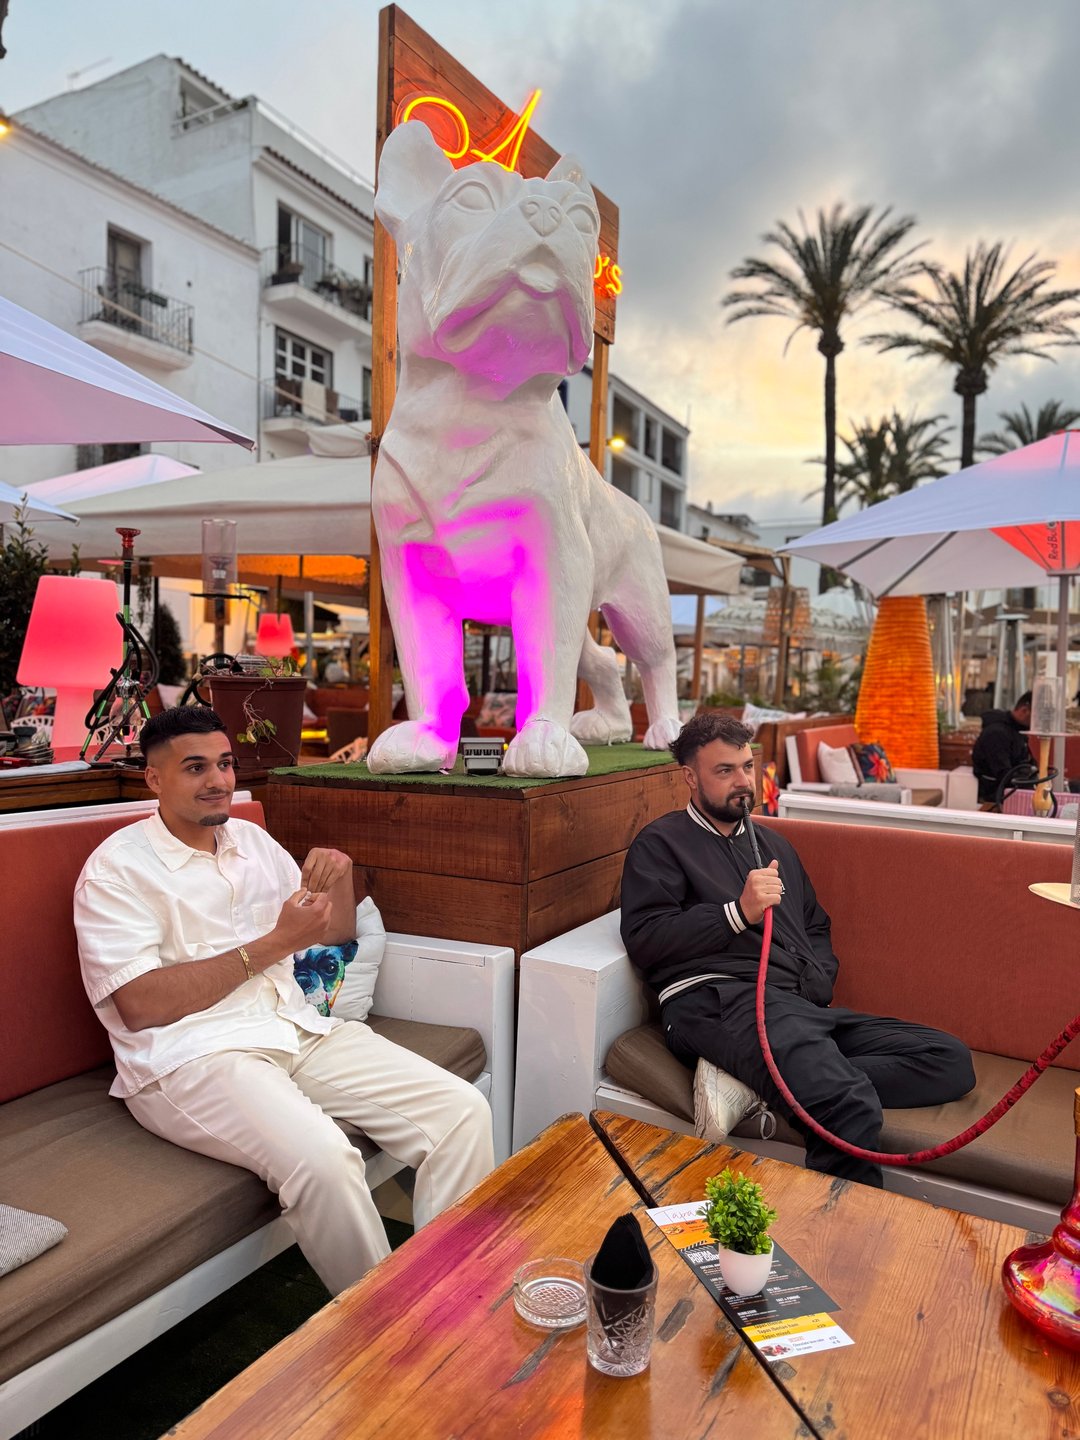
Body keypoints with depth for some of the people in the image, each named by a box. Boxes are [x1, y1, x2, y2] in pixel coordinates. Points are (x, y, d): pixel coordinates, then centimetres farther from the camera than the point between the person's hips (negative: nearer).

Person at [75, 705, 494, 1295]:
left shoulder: (254, 841, 16)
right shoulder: (117, 868, -3)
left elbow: (336, 938, 23)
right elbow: (141, 1005, -15)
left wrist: (340, 877, 0)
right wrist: (274, 943, -13)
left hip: (298, 1026, 6)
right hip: (189, 1056, -6)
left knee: (462, 1111, -11)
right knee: (321, 1156, -34)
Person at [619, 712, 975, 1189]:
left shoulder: (772, 842, 31)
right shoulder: (662, 842, 9)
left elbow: (816, 926, 35)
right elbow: (643, 938, -4)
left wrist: (819, 978, 12)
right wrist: (738, 912, -10)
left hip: (804, 1005, 9)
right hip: (719, 998, -8)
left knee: (952, 1061, -12)